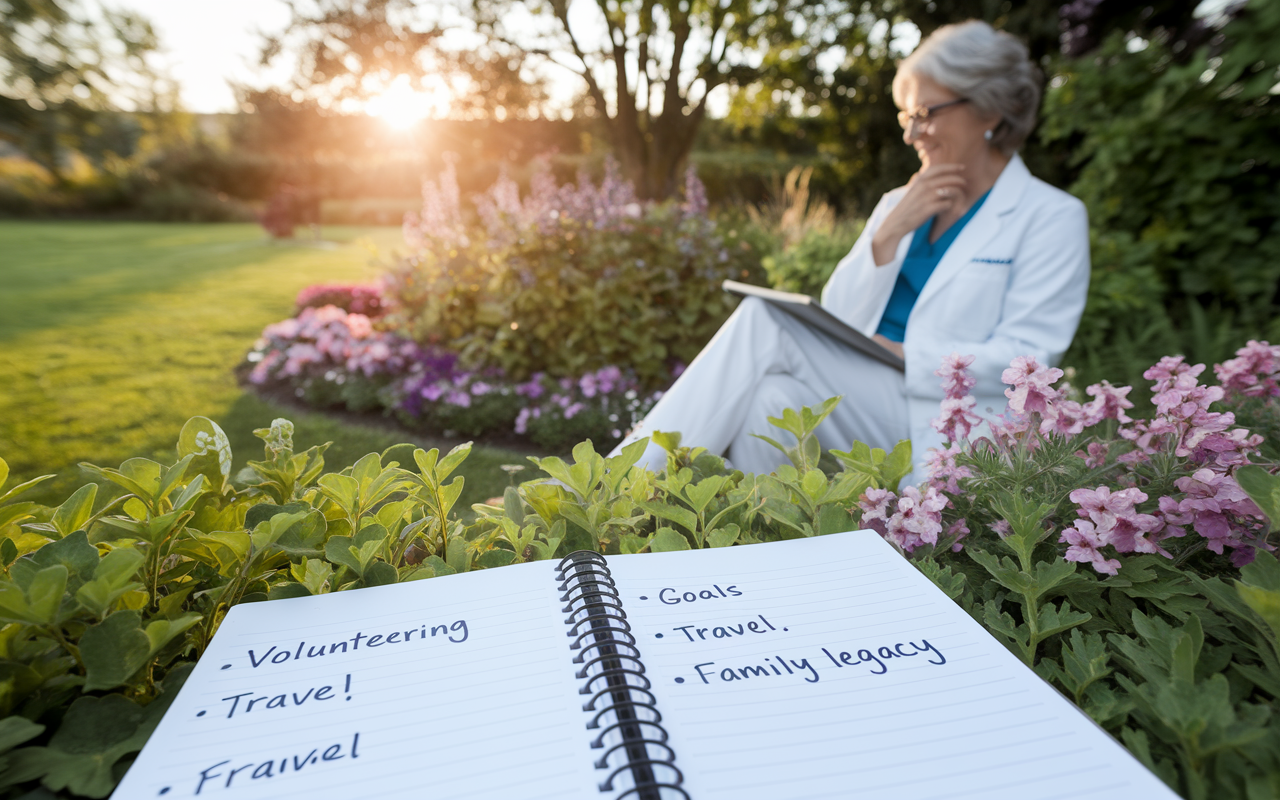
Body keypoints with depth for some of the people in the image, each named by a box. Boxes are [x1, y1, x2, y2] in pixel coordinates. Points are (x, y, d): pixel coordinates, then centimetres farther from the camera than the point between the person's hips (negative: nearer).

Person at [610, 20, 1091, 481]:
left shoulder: (1054, 217, 3)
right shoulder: (899, 204, 19)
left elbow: (1025, 357, -8)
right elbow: (836, 319, 8)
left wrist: (902, 355, -16)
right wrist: (890, 232, -4)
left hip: (948, 432, -4)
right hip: (863, 408, 5)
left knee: (765, 321, -25)